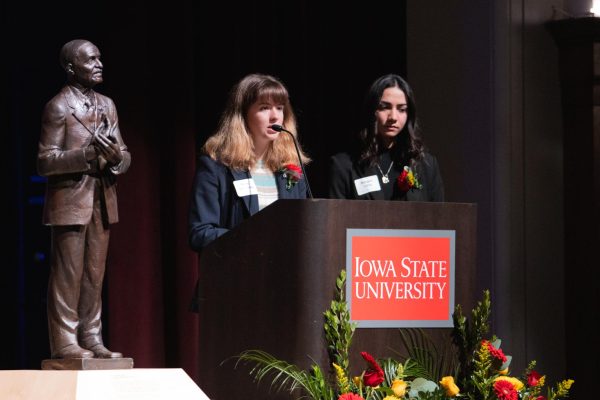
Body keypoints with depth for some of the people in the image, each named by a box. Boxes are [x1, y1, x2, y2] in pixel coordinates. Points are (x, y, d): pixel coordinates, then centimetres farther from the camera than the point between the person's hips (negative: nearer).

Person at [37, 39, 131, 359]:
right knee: (68, 275, -5)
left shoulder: (107, 105, 14)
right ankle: (65, 342, -1)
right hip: (70, 200, -6)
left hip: (102, 201, 7)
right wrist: (86, 154, -23)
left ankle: (92, 340, 13)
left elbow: (125, 156, 14)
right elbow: (45, 161, -11)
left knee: (95, 275, 8)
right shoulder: (58, 106, -6)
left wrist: (117, 156, -10)